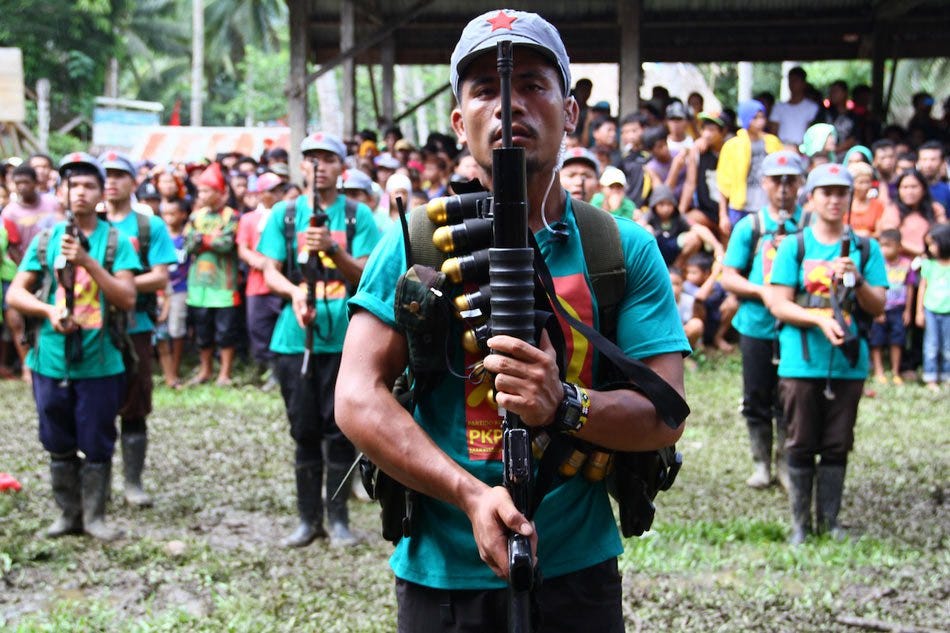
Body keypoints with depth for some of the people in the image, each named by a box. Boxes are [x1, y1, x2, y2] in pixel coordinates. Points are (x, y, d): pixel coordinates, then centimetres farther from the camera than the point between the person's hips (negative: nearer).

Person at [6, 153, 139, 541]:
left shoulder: (115, 241, -1)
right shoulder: (45, 239, 4)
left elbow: (127, 298, -10)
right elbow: (15, 294, 3)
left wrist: (88, 261, -19)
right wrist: (49, 310, -16)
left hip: (100, 363, -2)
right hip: (51, 361, 2)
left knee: (96, 446, 3)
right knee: (59, 446, 10)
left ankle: (94, 516, 15)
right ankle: (68, 514, 22)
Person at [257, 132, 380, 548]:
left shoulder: (357, 215, 3)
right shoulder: (284, 213, 8)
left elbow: (363, 276, -3)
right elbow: (270, 272, 3)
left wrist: (334, 249, -21)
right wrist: (293, 292, -18)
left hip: (344, 337, -1)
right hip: (295, 337, 2)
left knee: (339, 429, 1)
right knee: (304, 430, 6)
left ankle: (338, 518, 11)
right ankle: (308, 518, 15)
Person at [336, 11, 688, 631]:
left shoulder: (626, 249, -1)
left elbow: (666, 413, -7)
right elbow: (358, 397, -10)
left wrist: (563, 405, -27)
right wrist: (470, 494, -23)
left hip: (579, 574, 1)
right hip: (440, 575, -1)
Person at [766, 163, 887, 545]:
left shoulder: (866, 249, 8)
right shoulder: (793, 247, 3)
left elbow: (878, 307, 4)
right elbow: (778, 304, -4)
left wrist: (857, 281, -15)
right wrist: (820, 319, -18)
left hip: (849, 364, 2)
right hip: (802, 362, -2)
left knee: (837, 446, 6)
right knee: (801, 445, 3)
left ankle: (829, 521, 15)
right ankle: (800, 524, 11)